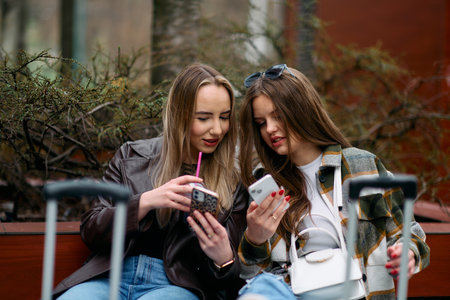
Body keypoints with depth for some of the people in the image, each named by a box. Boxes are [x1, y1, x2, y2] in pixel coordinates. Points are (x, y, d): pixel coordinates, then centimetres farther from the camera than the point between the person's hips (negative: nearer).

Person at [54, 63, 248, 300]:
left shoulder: (233, 183, 9)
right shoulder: (132, 156, 11)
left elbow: (230, 279, 9)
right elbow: (90, 231, 4)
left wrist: (223, 258, -17)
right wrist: (146, 201, -13)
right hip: (113, 274, 1)